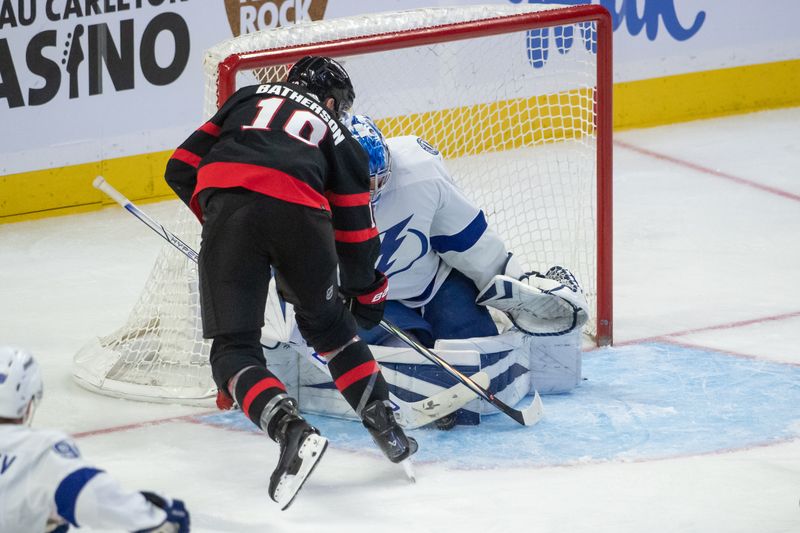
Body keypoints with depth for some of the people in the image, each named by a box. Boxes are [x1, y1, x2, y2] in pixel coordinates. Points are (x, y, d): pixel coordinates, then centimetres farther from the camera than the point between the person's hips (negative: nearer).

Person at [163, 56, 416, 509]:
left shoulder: (249, 99, 32)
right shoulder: (338, 136, 30)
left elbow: (183, 169, 25)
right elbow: (356, 228, 30)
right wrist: (367, 293, 44)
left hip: (229, 202, -1)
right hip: (300, 212, 1)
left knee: (234, 350, 2)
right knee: (328, 323, 28)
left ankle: (291, 430, -22)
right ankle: (386, 426, 27)